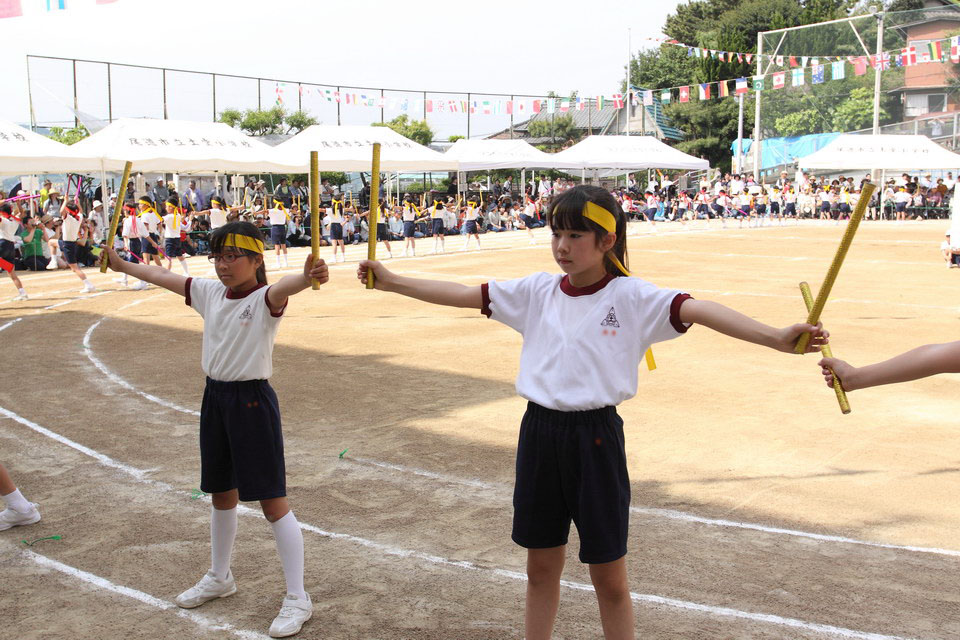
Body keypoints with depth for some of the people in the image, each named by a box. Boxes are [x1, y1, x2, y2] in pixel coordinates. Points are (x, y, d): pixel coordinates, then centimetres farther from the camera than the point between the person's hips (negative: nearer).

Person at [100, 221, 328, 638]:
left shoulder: (264, 298, -16)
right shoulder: (209, 292, 5)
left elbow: (283, 288, -39)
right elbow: (164, 277, 19)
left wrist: (307, 277, -62)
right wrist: (120, 264, 30)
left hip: (253, 401, -7)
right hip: (215, 398, 7)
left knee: (273, 502, -3)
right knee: (222, 494, 21)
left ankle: (297, 599, 6)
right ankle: (220, 578, 41)